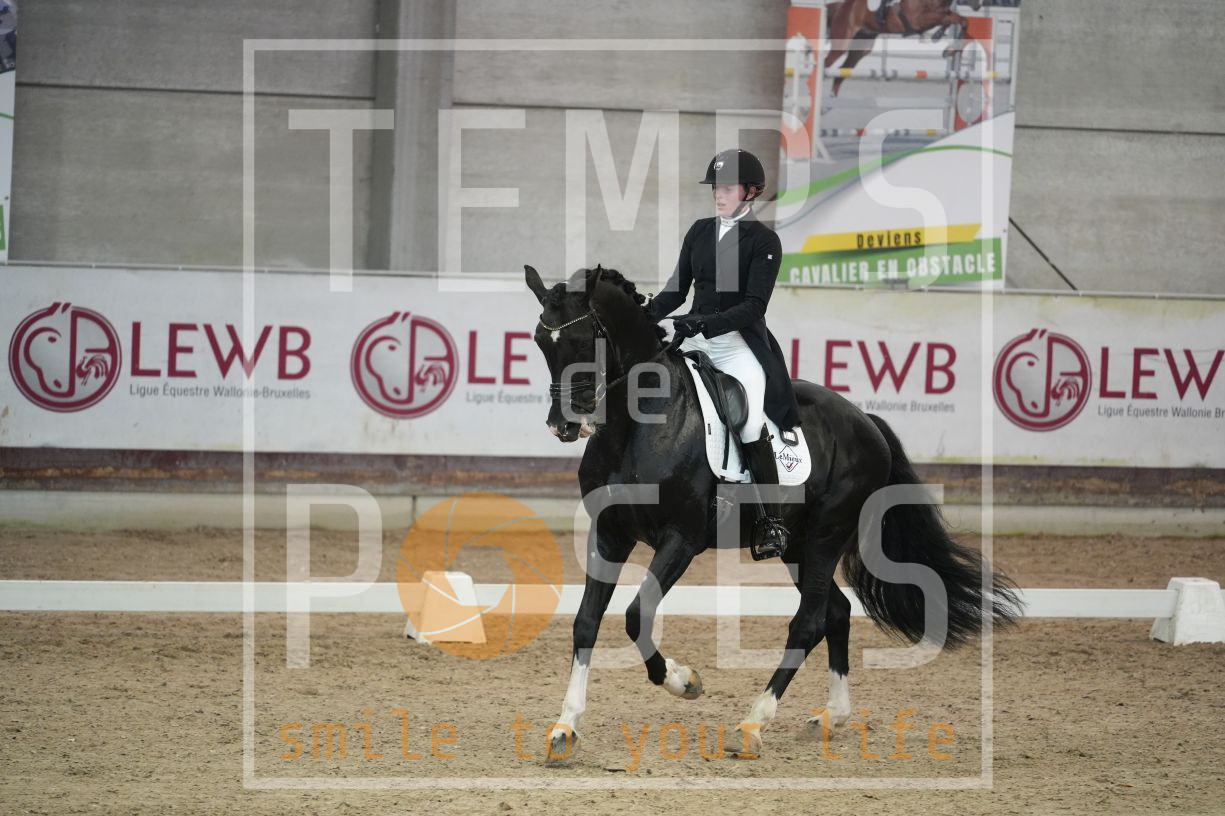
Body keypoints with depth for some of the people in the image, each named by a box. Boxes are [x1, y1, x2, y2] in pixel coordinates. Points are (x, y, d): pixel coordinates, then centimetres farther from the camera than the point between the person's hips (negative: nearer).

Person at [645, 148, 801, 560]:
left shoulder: (764, 241, -4)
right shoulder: (700, 231, 11)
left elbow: (754, 305, -13)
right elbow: (677, 289, 14)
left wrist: (706, 321, -24)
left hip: (739, 340, -6)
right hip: (694, 334, 6)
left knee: (751, 425, -19)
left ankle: (771, 522, -11)